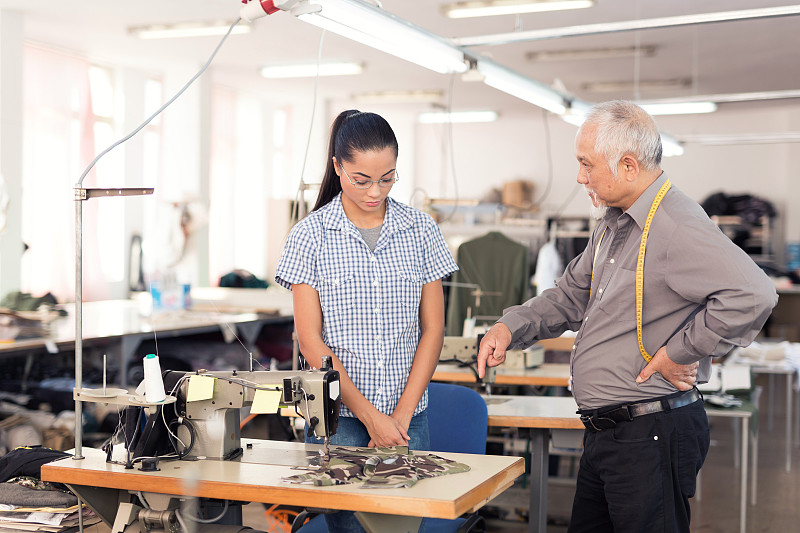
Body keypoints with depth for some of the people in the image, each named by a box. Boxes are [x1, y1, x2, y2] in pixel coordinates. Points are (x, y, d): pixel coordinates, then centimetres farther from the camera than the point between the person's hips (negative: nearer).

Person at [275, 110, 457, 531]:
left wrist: (401, 414, -4)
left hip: (406, 417, 2)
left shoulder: (421, 231, 4)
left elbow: (432, 329, 4)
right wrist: (369, 415, -10)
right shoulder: (310, 236, -2)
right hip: (337, 418, -2)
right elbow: (311, 341, -5)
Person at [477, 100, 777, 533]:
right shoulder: (612, 225, 13)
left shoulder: (676, 226, -20)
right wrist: (512, 326, 7)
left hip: (651, 436, -10)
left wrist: (678, 353, -22)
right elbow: (572, 295, 24)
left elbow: (751, 294, -32)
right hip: (604, 432, 10)